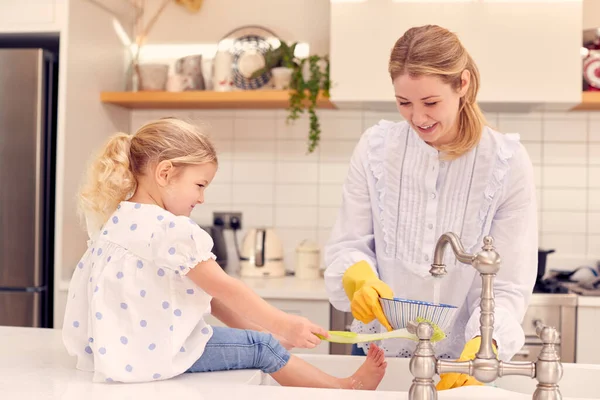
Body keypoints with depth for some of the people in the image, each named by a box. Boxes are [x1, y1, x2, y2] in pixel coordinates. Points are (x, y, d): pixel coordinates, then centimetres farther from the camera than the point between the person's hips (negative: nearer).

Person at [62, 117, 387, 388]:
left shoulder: (120, 219, 10)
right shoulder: (170, 229, -23)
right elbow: (224, 289, -17)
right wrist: (281, 325, -7)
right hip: (145, 352, -10)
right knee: (261, 347, 0)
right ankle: (347, 388, 15)